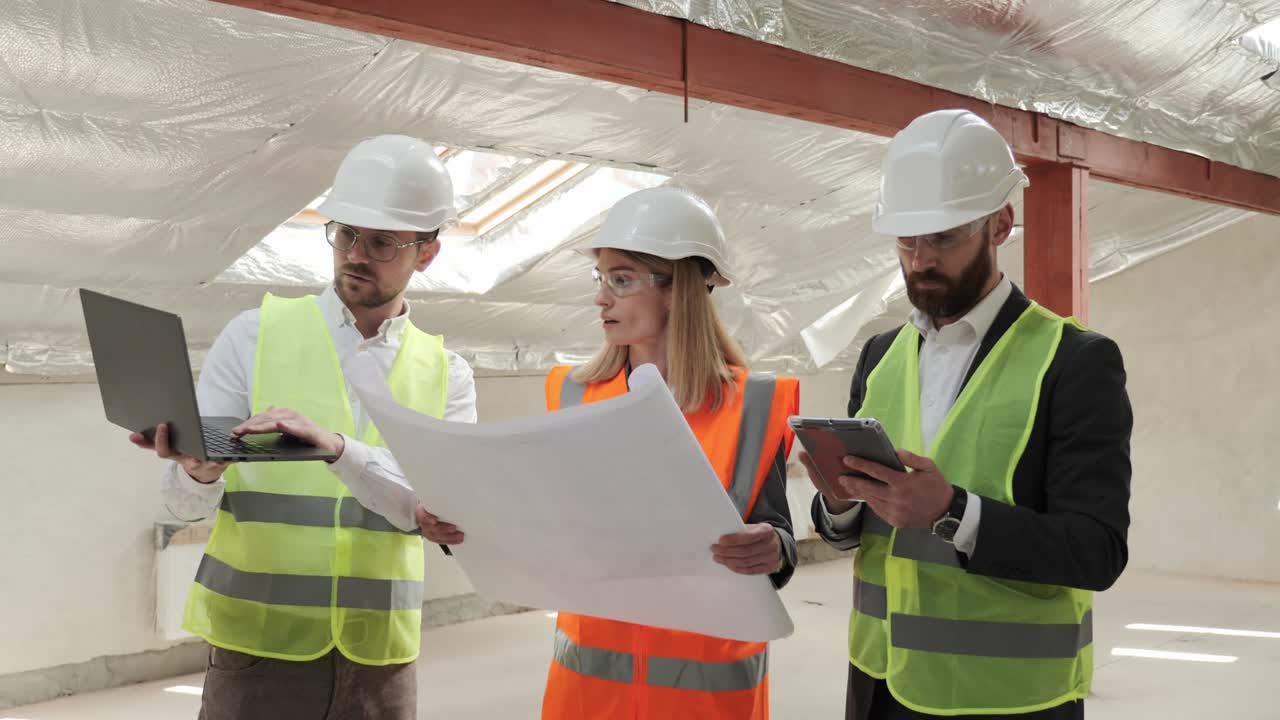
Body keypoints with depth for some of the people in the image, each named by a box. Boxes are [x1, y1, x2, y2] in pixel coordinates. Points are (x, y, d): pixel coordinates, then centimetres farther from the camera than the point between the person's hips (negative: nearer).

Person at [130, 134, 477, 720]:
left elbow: (434, 505, -13)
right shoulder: (254, 336, -2)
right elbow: (186, 503, -4)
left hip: (378, 657, 2)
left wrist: (333, 444, -28)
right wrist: (199, 471, -27)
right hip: (258, 648, -1)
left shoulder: (446, 374, 3)